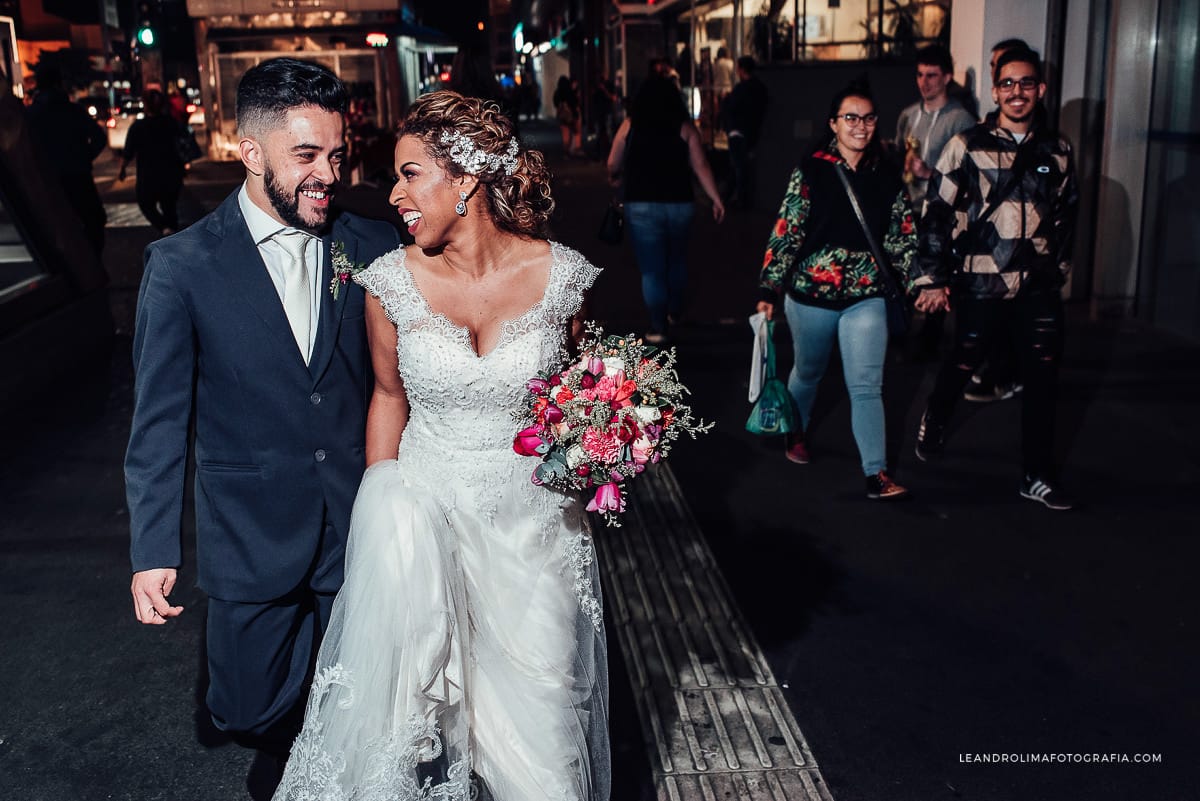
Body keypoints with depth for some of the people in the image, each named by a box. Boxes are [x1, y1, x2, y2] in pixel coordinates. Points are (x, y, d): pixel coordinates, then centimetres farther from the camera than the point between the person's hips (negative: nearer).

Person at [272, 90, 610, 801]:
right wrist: (381, 517, 4)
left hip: (535, 512, 1)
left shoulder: (558, 272, -10)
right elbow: (390, 395, 5)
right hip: (427, 508, 0)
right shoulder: (393, 283, -10)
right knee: (412, 686, 6)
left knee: (536, 716, 11)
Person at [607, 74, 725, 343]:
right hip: (679, 204, 2)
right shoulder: (685, 128, -1)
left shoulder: (630, 126, -2)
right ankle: (675, 311, 38)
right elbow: (700, 166, -6)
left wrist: (616, 179, 23)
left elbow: (613, 166, 1)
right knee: (677, 260, 24)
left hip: (641, 206, -2)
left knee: (651, 268, 4)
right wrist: (716, 199, -2)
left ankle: (658, 327, 4)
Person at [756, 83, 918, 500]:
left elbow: (903, 236, 8)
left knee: (866, 385, -5)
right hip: (811, 293, -1)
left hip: (866, 297, 1)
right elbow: (786, 231, -9)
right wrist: (769, 290, -12)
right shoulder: (811, 171, -8)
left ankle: (877, 474, -2)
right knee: (808, 371, 20)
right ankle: (795, 431, 47)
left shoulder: (888, 176, 1)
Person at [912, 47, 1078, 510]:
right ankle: (933, 422, 41)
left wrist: (1057, 270, 17)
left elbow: (1065, 216, 17)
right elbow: (937, 214, -5)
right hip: (981, 284, -3)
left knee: (1043, 377, -1)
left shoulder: (1057, 151, 7)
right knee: (963, 365, 10)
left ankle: (1037, 476, 9)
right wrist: (933, 278, -8)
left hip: (1038, 287, 3)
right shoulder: (968, 146, -4)